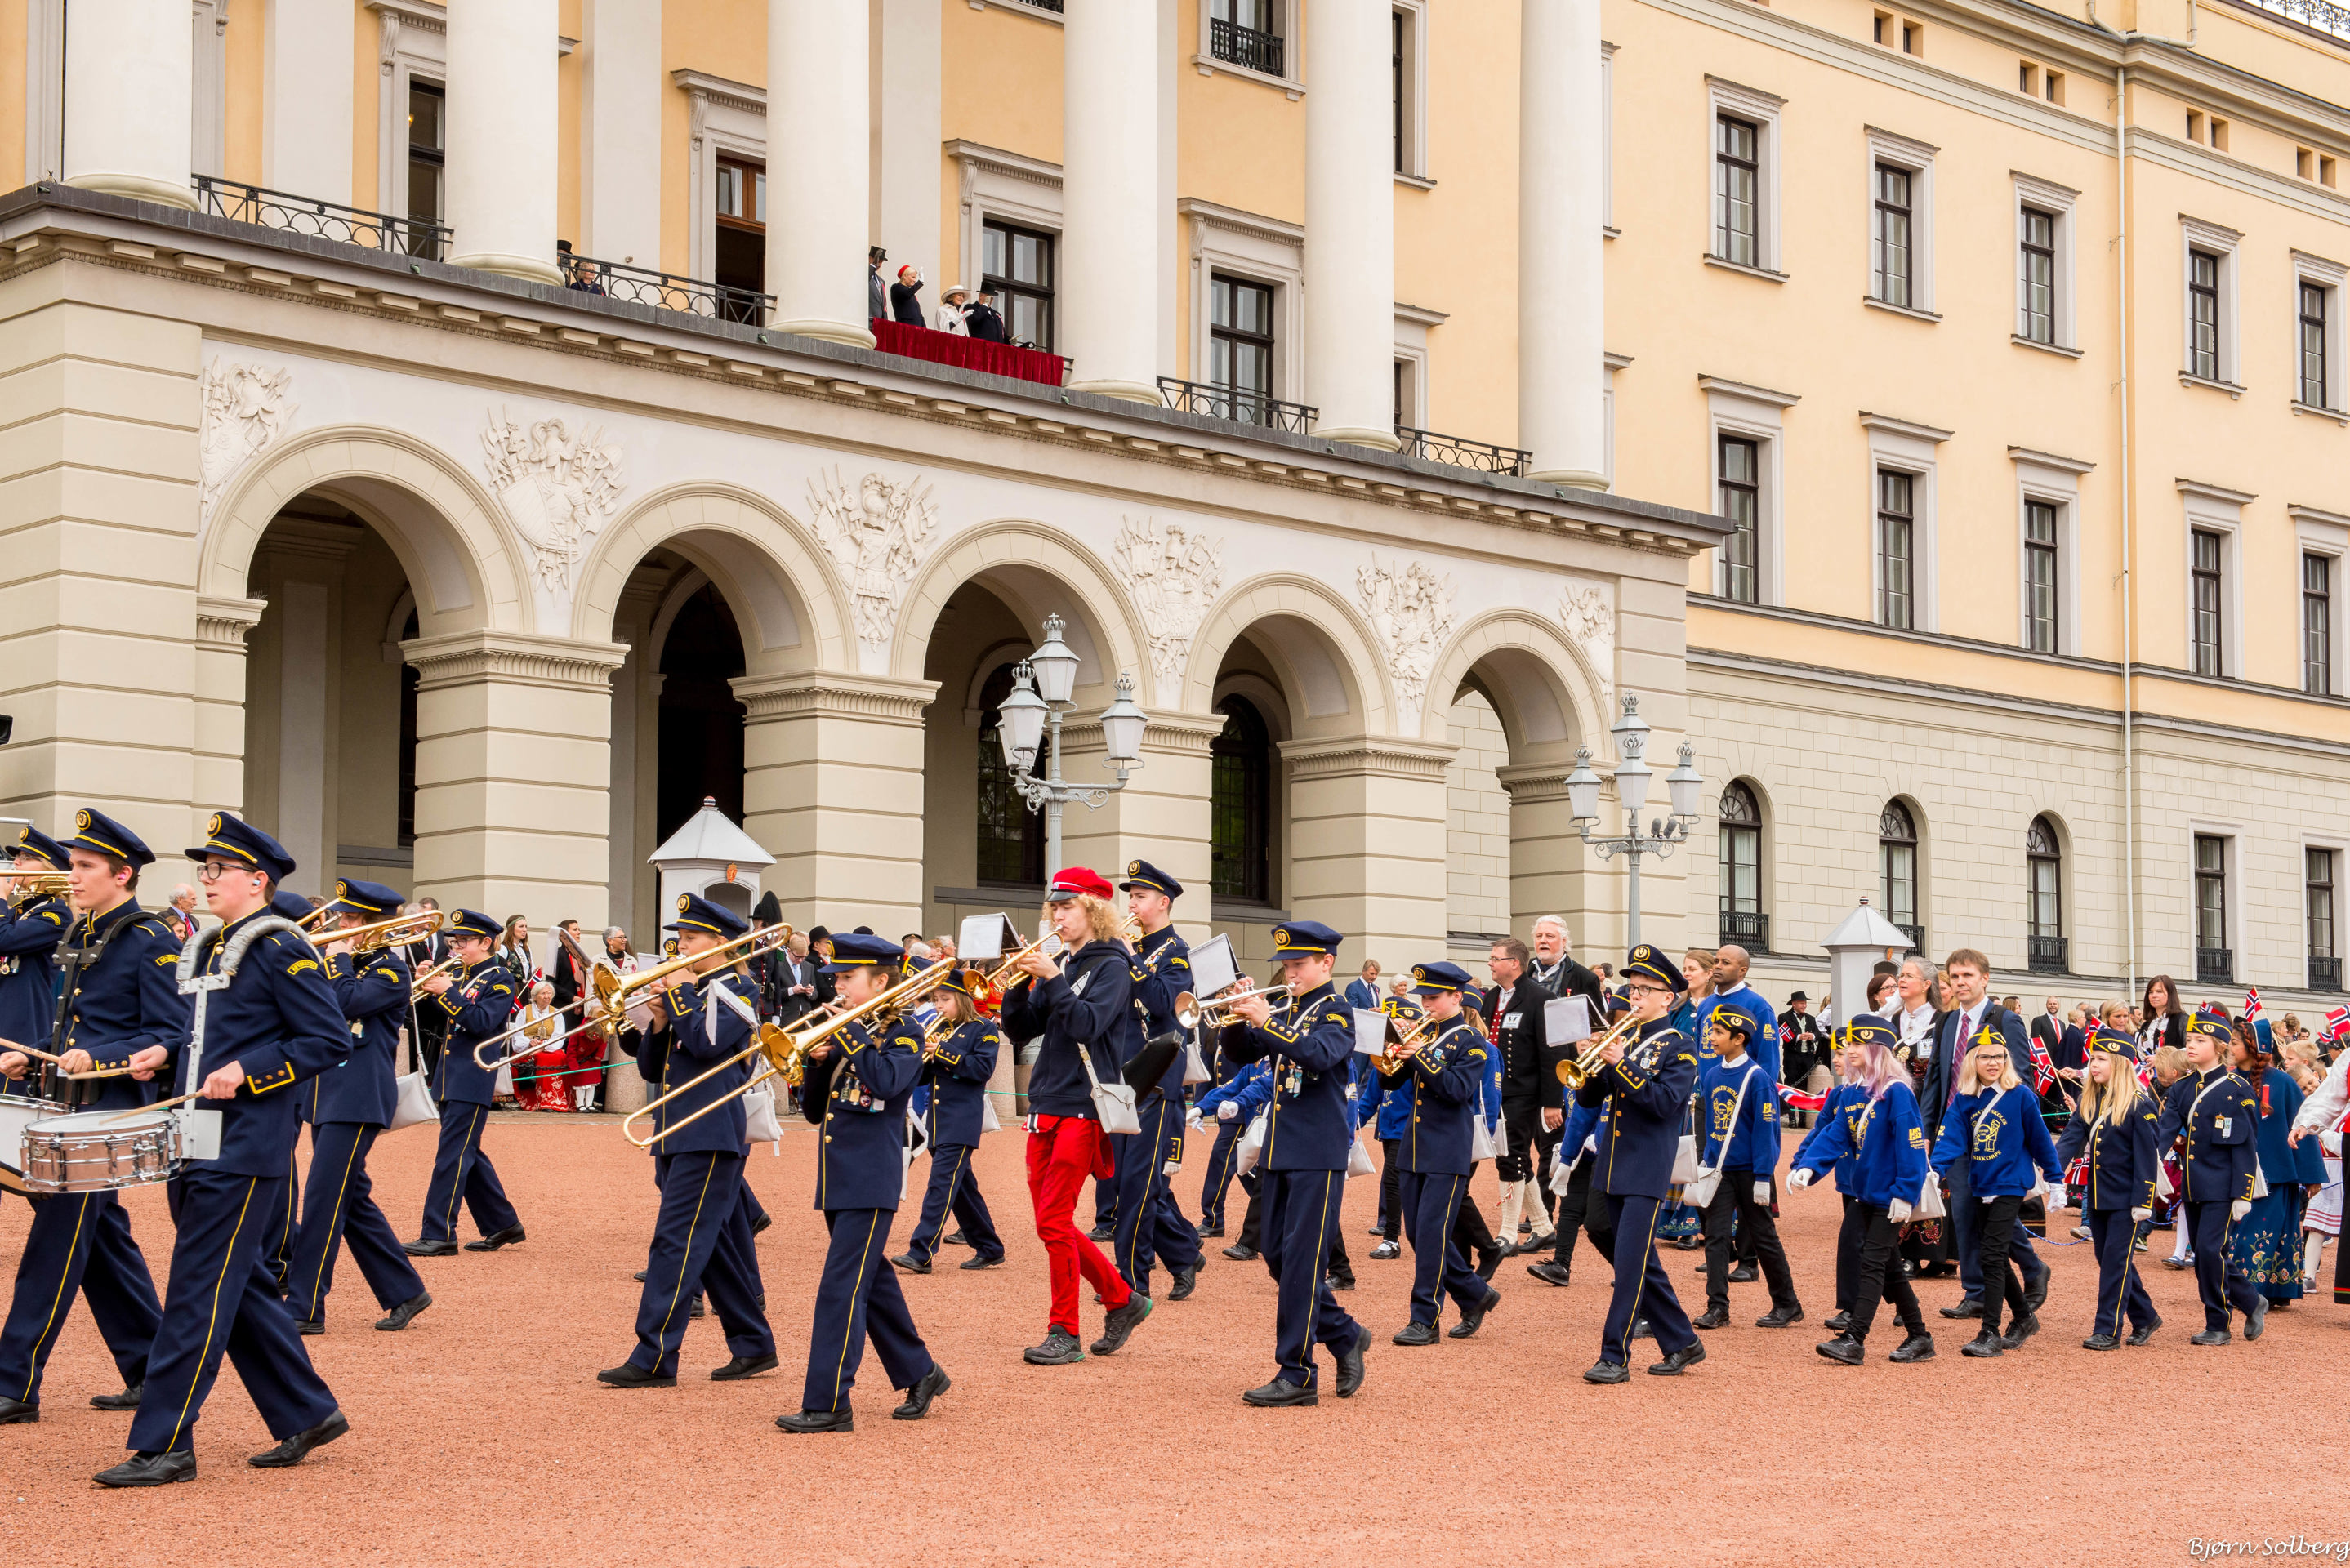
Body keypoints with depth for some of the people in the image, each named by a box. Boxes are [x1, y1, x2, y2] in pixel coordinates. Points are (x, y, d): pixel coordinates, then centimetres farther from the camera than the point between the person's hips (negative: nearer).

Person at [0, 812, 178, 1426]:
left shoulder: (150, 942, -11)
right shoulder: (79, 936, 14)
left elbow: (170, 1036, -15)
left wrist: (98, 1057, -26)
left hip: (110, 1110, -9)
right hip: (66, 1103, 9)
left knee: (55, 1242, -8)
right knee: (104, 1241, 12)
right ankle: (150, 1373, 20)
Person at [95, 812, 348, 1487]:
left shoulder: (282, 949, -10)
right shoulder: (210, 948, 15)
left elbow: (329, 1039, -13)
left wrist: (246, 1071, -20)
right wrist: (166, 1054, 6)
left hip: (246, 1147, -9)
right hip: (199, 1145, 9)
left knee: (198, 1291, -7)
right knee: (238, 1288, 12)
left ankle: (164, 1445, -3)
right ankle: (308, 1414, 22)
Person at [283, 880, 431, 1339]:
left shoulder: (390, 970, -7)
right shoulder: (335, 959, 17)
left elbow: (347, 1004, -22)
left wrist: (339, 960, -9)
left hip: (358, 1100, -9)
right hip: (326, 1095, 9)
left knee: (324, 1197, -11)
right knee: (352, 1200, 11)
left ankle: (305, 1308, -9)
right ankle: (404, 1292, 20)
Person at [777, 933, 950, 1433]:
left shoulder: (902, 1032, -5)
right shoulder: (844, 1032, 15)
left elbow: (887, 1081, -25)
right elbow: (813, 1111, 14)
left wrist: (848, 1034, -19)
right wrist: (818, 1061, -2)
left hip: (872, 1181, -8)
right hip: (838, 1179, 8)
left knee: (841, 1287, -12)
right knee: (873, 1283, 14)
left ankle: (828, 1404, -12)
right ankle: (920, 1374, 28)